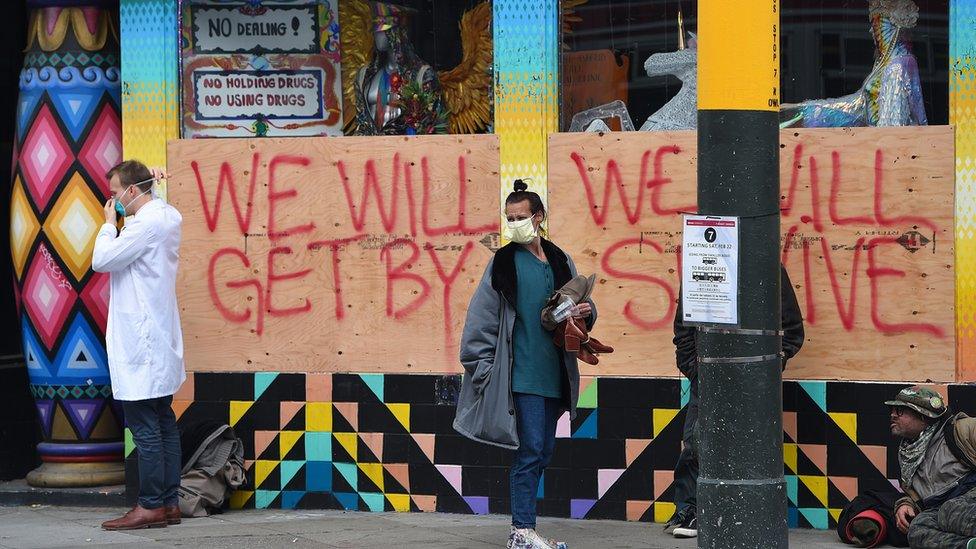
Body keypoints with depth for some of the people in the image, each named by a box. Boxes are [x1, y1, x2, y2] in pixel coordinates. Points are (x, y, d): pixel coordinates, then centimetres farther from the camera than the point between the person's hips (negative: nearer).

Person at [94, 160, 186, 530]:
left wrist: (110, 223, -2)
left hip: (141, 343, -10)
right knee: (163, 422, 11)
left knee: (145, 427, -7)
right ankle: (169, 501, 14)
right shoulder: (168, 216, 13)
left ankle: (151, 506, -5)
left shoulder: (146, 223, -16)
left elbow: (102, 260, -17)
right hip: (161, 340, 10)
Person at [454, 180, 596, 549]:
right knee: (531, 448, -10)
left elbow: (578, 305, 21)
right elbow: (481, 317, -3)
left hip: (554, 374, 6)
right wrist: (482, 364, -8)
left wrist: (586, 312, -3)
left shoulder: (560, 261, 12)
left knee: (543, 451, 8)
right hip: (522, 375, -6)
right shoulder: (503, 263, -1)